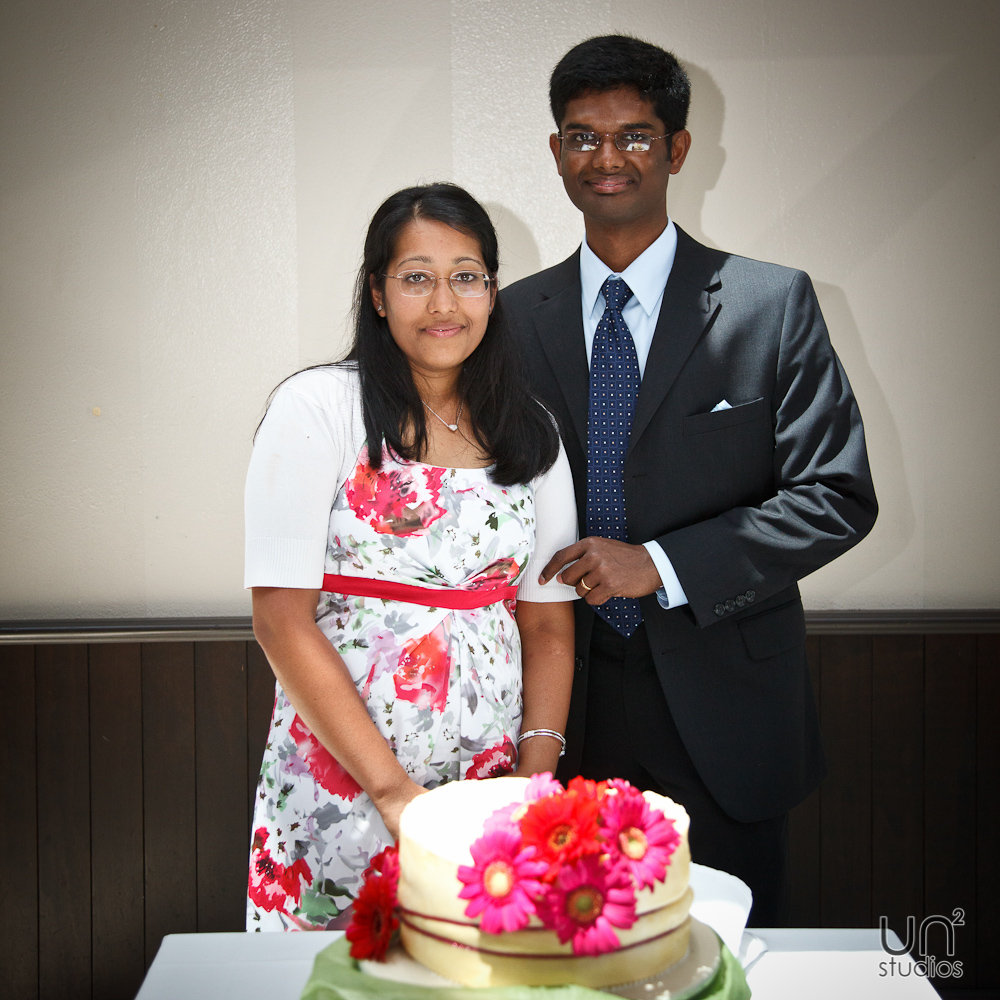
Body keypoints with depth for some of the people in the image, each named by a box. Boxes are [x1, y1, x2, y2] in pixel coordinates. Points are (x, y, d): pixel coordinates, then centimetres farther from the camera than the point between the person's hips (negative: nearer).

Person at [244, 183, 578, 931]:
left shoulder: (529, 433, 8)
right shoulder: (318, 408, -5)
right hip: (340, 784, -3)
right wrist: (394, 789, -14)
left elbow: (548, 624, 8)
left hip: (491, 788, 4)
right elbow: (282, 621, -10)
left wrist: (537, 771, -6)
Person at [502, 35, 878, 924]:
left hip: (722, 711, -2)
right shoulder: (516, 316, 6)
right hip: (570, 705, 2)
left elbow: (837, 496, -7)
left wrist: (662, 564, -17)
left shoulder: (771, 304, -3)